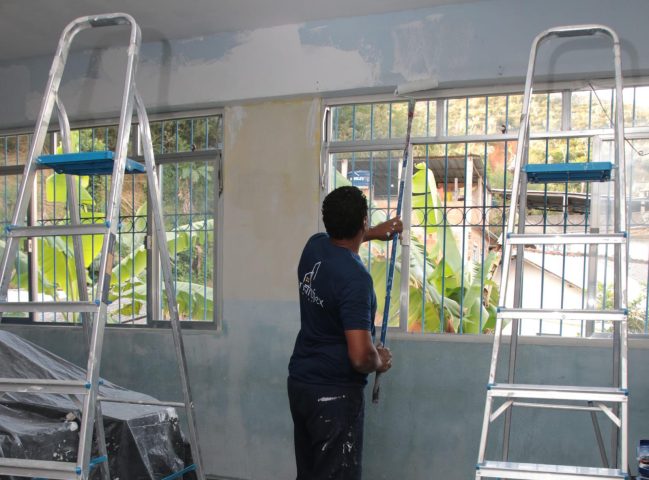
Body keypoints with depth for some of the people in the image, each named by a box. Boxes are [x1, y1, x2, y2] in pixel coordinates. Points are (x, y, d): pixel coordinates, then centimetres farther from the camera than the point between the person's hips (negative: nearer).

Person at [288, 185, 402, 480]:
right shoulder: (355, 278, -24)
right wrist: (380, 362, -6)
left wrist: (375, 234, 38)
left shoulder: (314, 247, 0)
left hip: (299, 383, 8)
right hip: (334, 394, -8)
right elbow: (360, 356, -27)